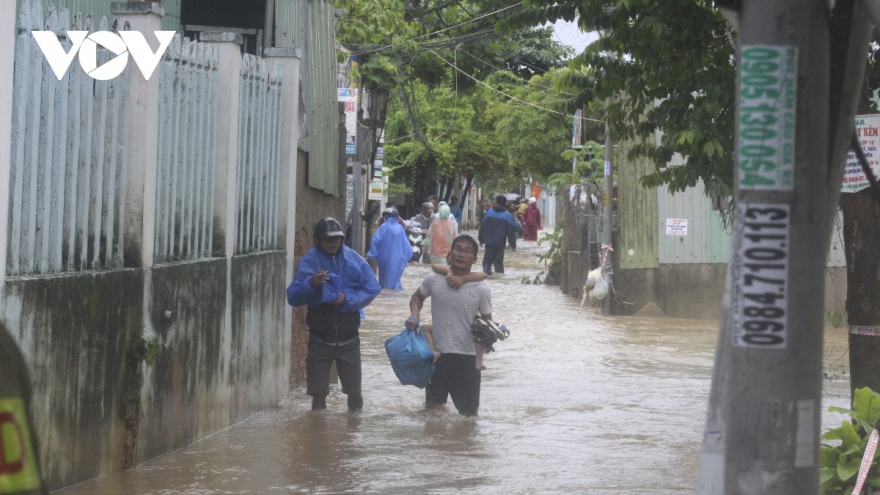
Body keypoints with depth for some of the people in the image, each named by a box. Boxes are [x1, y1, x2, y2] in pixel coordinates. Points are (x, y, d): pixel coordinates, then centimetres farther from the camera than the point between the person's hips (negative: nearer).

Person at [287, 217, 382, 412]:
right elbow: (293, 297, -7)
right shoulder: (308, 262, -4)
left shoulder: (354, 260, -2)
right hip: (320, 339, -1)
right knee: (318, 395, 2)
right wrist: (310, 284, -25)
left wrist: (347, 299, -17)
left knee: (354, 393, 10)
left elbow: (372, 290, -3)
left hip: (349, 339, 1)